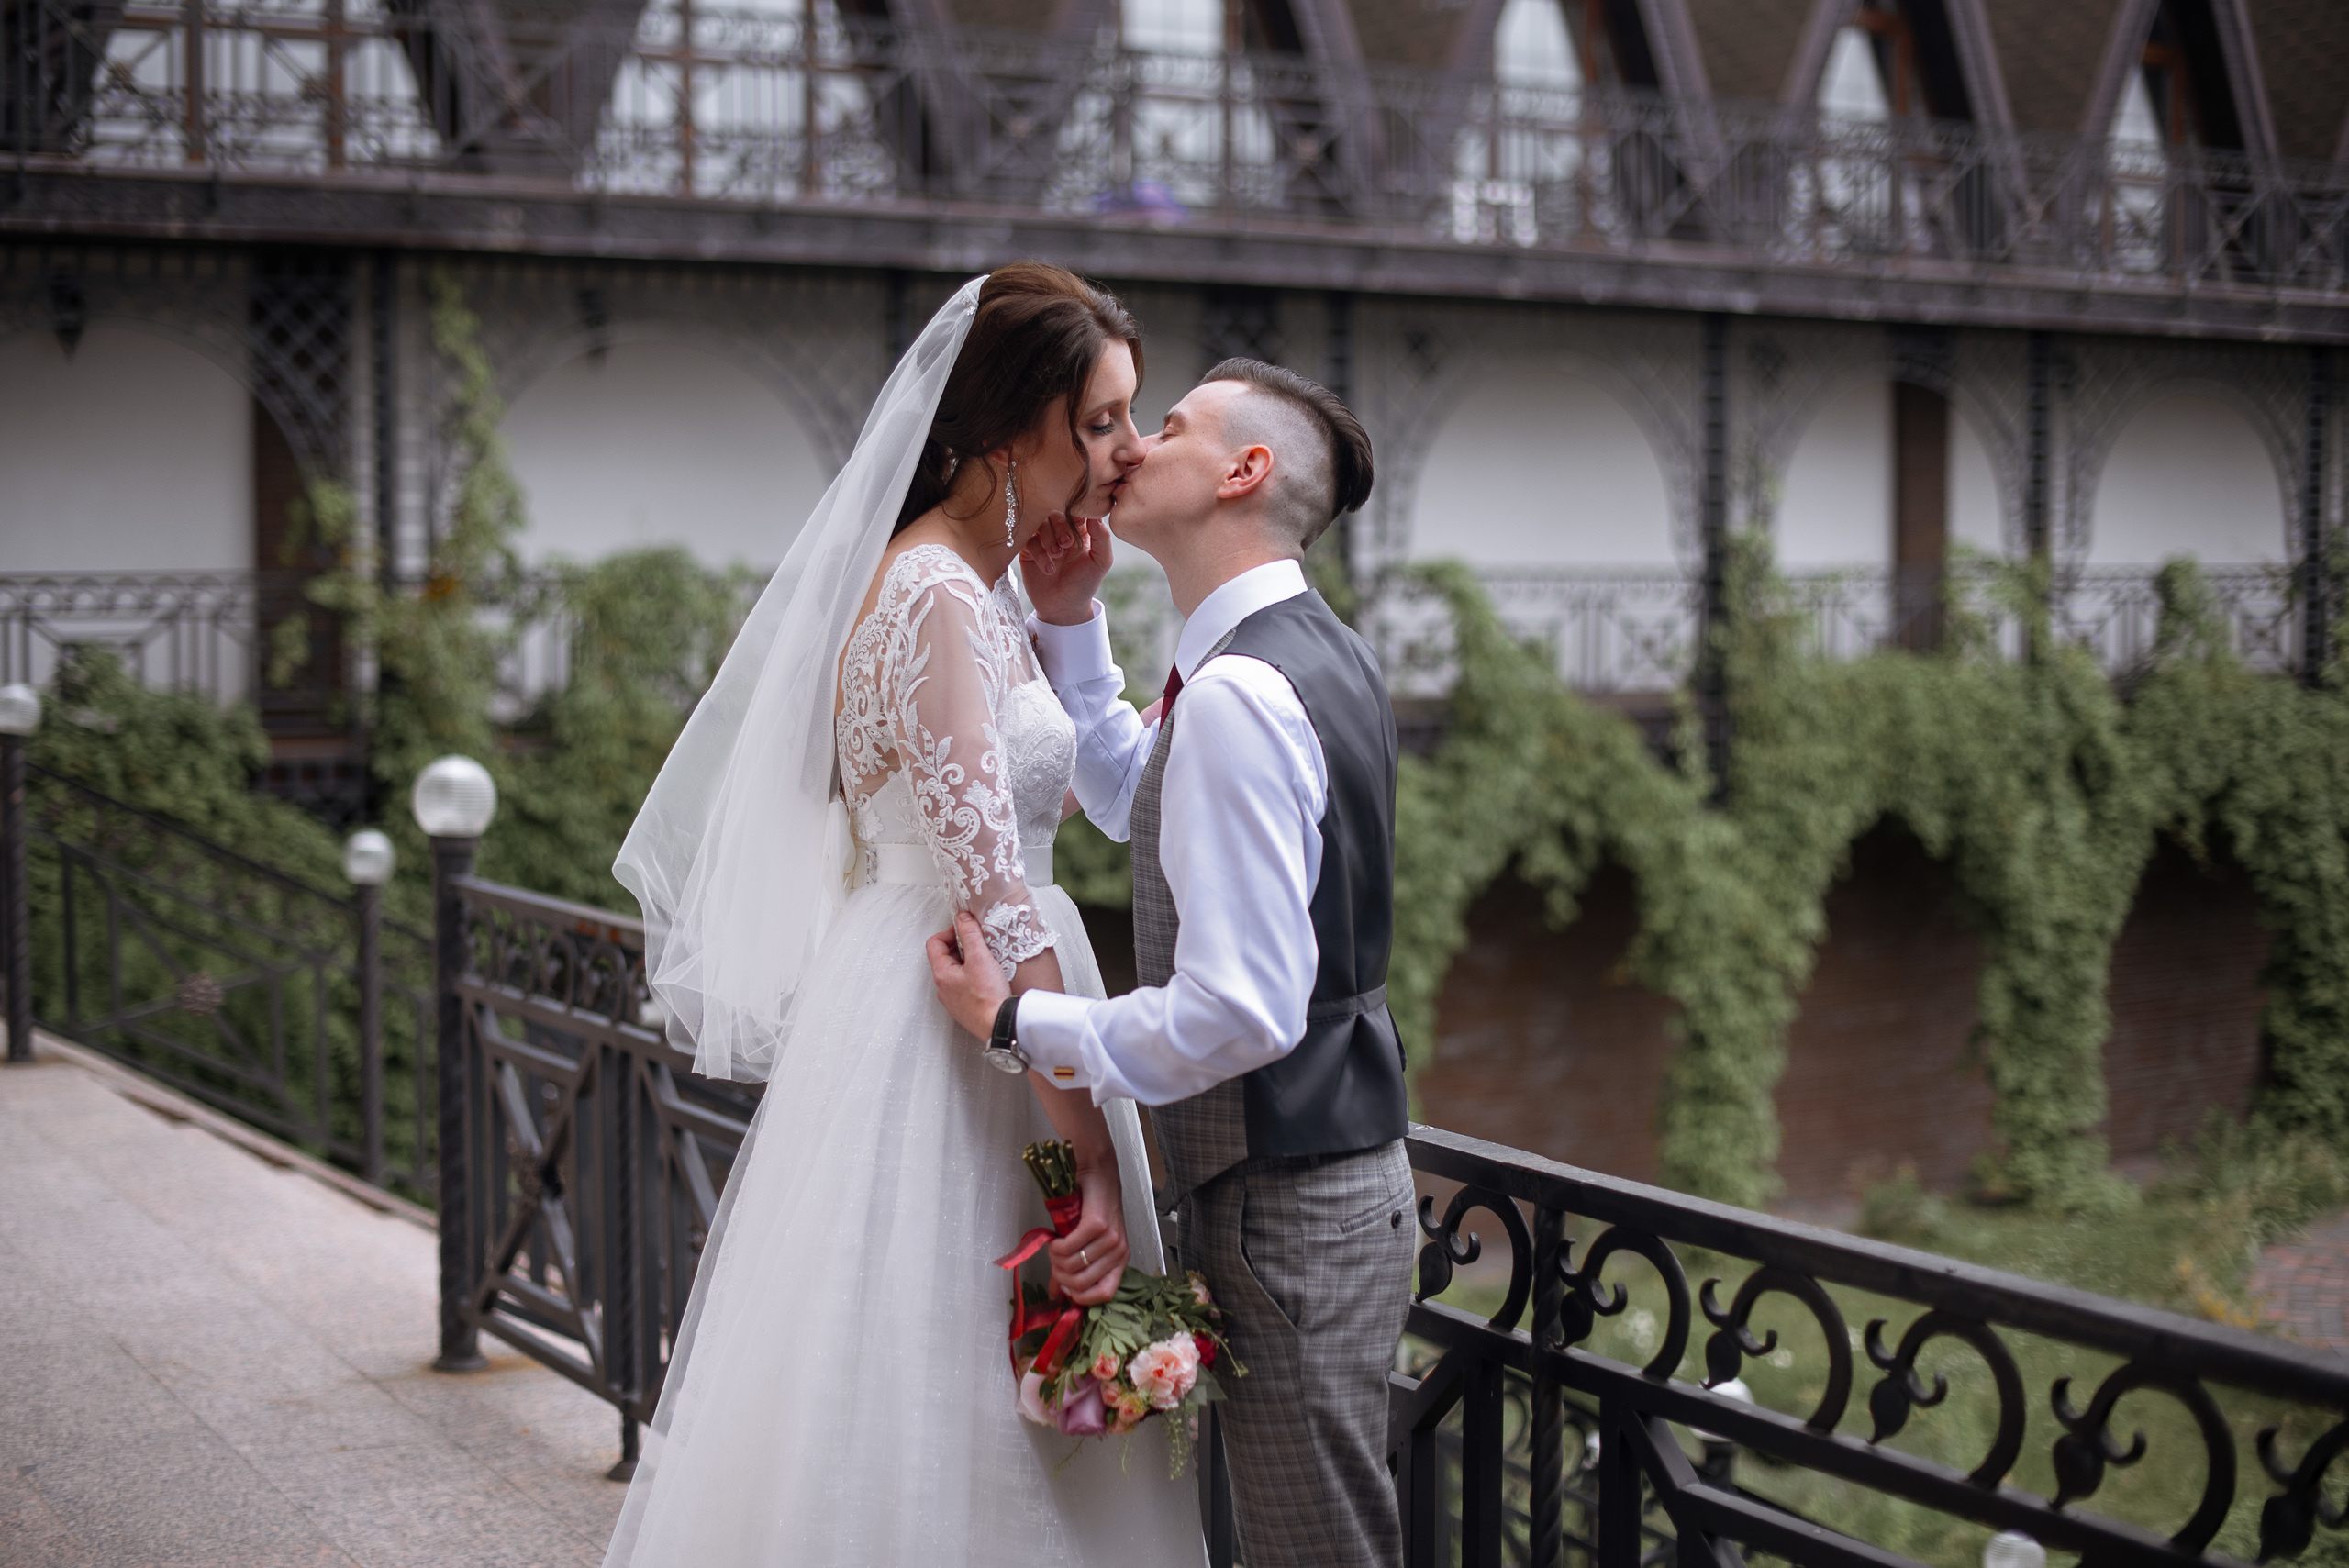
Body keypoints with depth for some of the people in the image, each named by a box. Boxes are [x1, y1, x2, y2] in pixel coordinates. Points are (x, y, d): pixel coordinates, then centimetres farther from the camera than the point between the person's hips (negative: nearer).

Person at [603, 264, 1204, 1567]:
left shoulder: (978, 591, 13)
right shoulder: (936, 599, -17)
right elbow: (990, 895, -22)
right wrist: (1096, 1162, -21)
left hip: (964, 1019, 10)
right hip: (942, 1032, -10)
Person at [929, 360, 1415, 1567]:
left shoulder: (1236, 694, -22)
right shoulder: (1313, 654, 10)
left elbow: (1241, 1010, -28)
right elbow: (1131, 802, 28)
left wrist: (1018, 1023, -17)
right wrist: (1068, 622, 15)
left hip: (1287, 1213, -10)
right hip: (1336, 1173, 10)